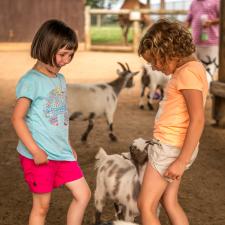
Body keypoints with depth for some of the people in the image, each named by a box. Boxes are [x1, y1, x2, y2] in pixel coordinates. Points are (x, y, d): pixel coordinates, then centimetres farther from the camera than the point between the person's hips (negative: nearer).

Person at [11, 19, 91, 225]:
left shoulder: (60, 79, 10)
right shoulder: (31, 81, -14)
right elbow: (17, 118, -17)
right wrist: (35, 150, -20)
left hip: (62, 153, 7)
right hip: (39, 156, -7)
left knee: (83, 194, 7)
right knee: (42, 206, 4)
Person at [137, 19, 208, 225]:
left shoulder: (187, 72, -19)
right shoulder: (190, 68, 10)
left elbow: (197, 121, -24)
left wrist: (181, 161, -23)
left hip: (170, 148, -10)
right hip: (173, 146, 10)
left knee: (146, 206, -1)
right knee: (169, 202, 17)